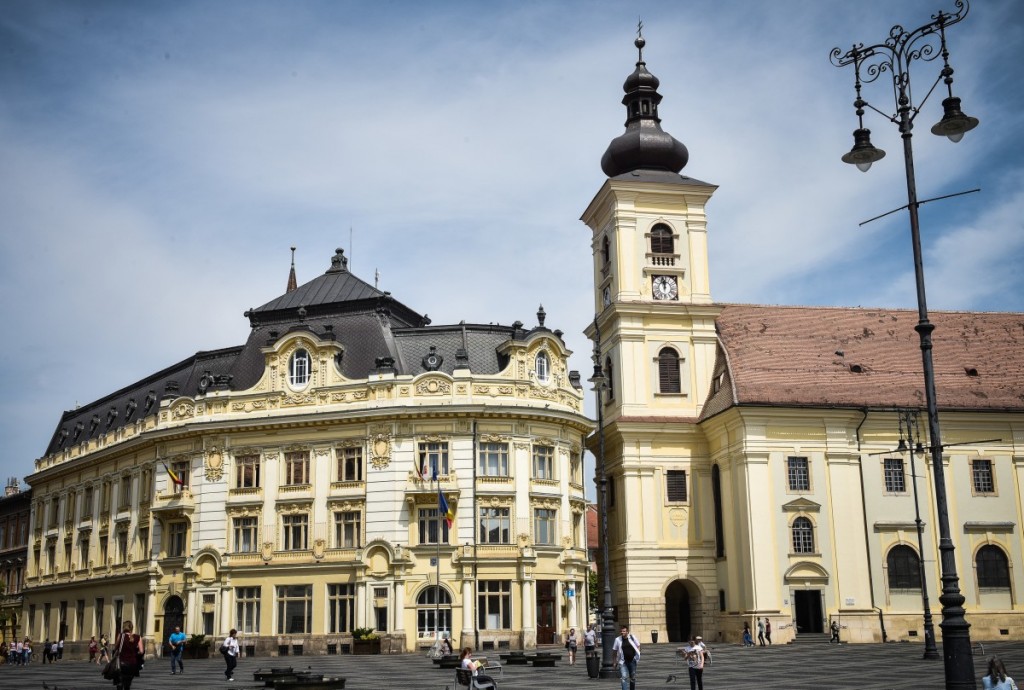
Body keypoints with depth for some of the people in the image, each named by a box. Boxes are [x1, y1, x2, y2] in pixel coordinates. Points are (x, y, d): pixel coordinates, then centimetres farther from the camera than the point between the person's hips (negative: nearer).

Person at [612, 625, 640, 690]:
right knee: (624, 677, -13)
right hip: (623, 662, -2)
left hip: (632, 660, 2)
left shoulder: (632, 638, -3)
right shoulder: (618, 640, -5)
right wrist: (615, 662, 4)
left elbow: (638, 645, 11)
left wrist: (637, 655, 0)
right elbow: (615, 650, 3)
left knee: (633, 677, 14)